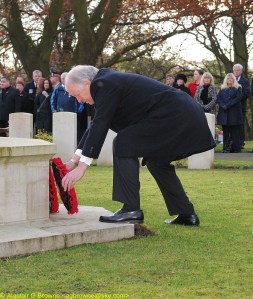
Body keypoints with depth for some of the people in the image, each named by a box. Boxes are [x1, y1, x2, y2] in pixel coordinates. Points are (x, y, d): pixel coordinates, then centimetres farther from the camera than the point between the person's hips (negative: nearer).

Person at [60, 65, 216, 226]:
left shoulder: (105, 85, -12)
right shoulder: (110, 81, 17)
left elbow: (100, 125, -17)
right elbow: (96, 125, 21)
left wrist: (82, 166, -16)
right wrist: (74, 160, 19)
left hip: (174, 115, -11)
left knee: (124, 143, -11)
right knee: (156, 160, 23)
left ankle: (131, 210, -10)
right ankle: (187, 214, 27)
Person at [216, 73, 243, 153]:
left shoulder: (238, 88, 6)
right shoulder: (222, 89, 17)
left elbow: (238, 98, -7)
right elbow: (218, 99, 7)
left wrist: (227, 105, -15)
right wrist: (223, 106, -12)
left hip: (234, 112, -3)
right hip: (224, 113, 3)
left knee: (234, 131, -5)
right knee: (225, 131, 0)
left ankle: (235, 148, -3)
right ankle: (226, 148, 1)